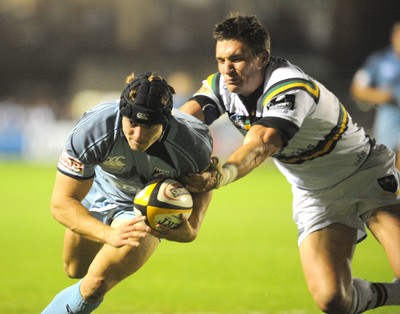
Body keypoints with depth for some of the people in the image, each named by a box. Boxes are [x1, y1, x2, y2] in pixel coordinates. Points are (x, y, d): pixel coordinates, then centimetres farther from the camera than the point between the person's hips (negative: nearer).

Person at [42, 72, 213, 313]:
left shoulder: (193, 144, -38)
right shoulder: (93, 128, -40)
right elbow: (62, 202, -35)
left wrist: (192, 228, -36)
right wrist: (109, 234, -52)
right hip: (99, 192, 2)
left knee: (95, 286, -17)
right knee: (76, 271, 25)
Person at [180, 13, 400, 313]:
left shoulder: (289, 88, -28)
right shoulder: (222, 85, -7)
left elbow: (262, 144, -46)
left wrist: (223, 174, -65)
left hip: (368, 176, -5)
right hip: (316, 196, 5)